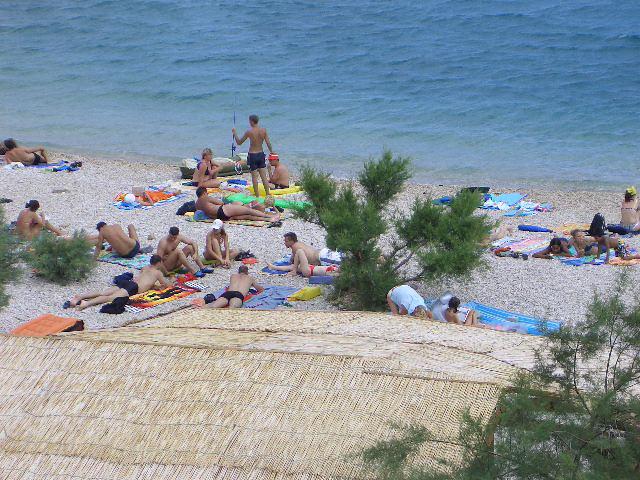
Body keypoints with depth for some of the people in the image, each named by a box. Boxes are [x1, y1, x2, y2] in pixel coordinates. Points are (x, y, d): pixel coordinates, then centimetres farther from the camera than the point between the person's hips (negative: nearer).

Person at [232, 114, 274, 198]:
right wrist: (271, 151, 16)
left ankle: (257, 195, 8)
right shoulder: (263, 130, -4)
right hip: (261, 154, 4)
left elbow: (239, 142, -4)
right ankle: (268, 194, 13)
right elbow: (268, 143, -2)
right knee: (264, 176, 11)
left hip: (252, 155, -4)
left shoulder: (249, 132, -14)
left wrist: (234, 133, 9)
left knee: (254, 177, 5)